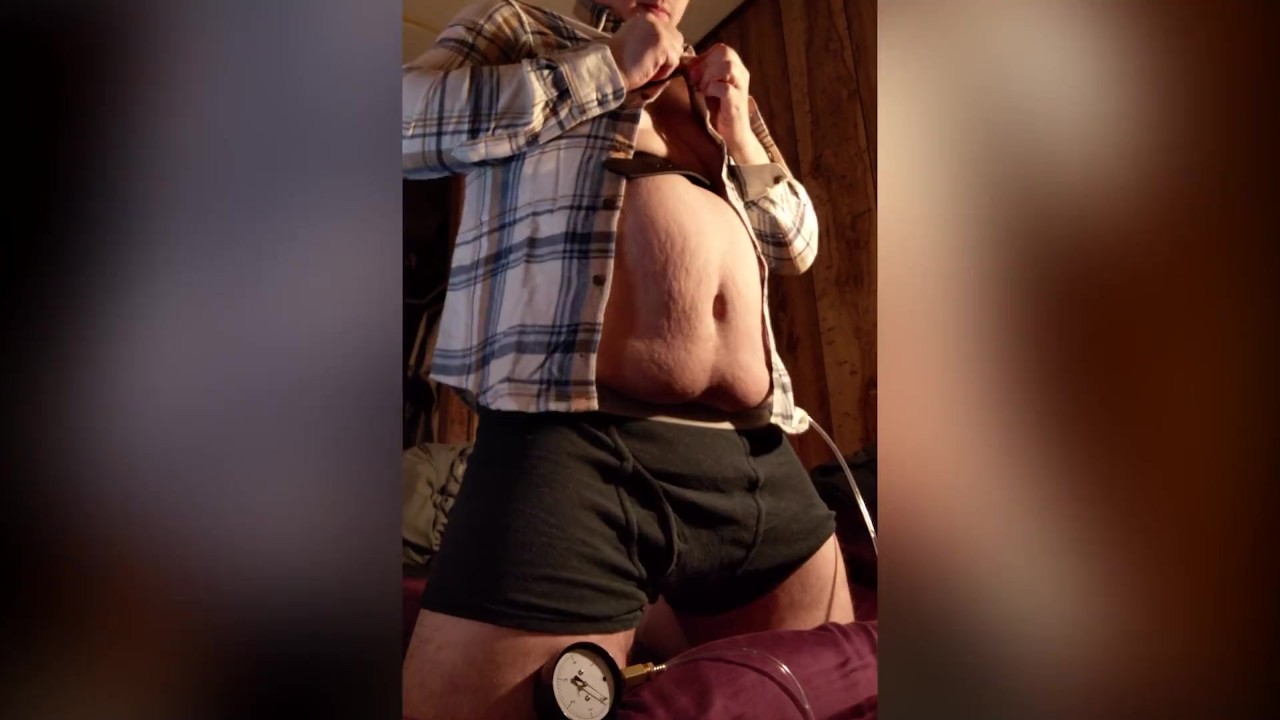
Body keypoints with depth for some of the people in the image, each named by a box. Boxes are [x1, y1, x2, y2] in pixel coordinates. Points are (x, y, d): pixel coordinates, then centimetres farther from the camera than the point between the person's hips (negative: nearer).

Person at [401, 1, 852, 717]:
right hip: (575, 441, -6)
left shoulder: (717, 92, 29)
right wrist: (608, 67, -1)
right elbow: (411, 118, -3)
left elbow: (798, 247, 28)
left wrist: (741, 135, 11)